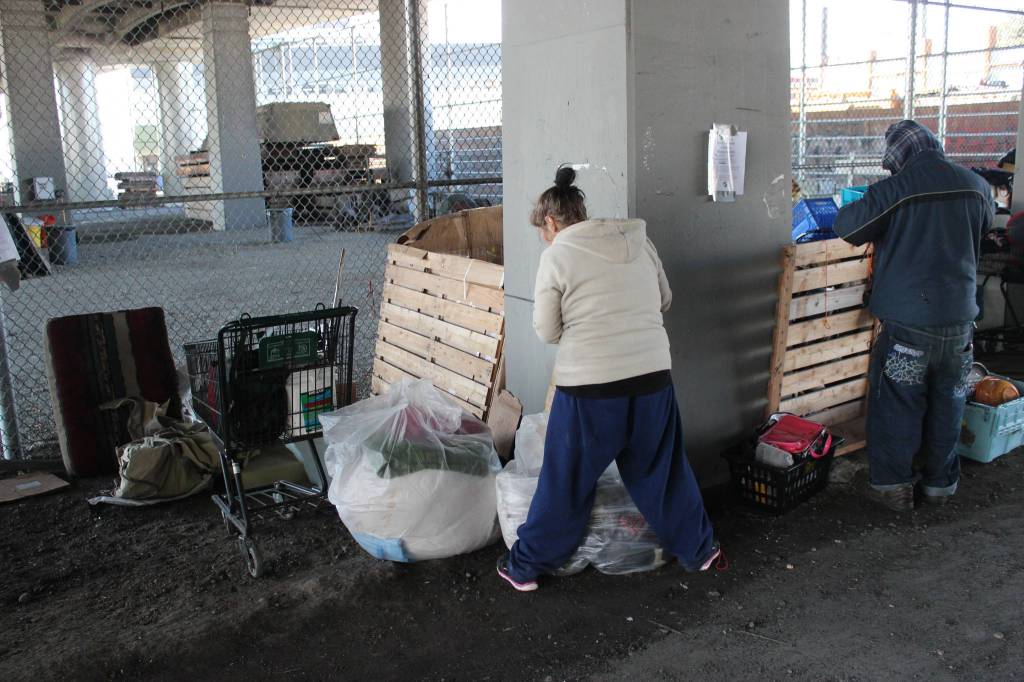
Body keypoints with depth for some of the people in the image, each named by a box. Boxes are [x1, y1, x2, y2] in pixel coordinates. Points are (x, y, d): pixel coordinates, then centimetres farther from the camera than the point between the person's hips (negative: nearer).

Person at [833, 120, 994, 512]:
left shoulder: (893, 191, -14)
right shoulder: (976, 186, 2)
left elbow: (847, 226, -4)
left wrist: (860, 206, 15)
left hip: (907, 321, -4)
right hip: (960, 318, 5)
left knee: (896, 406, 7)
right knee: (948, 403, 16)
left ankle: (893, 486, 13)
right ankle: (940, 483, 28)